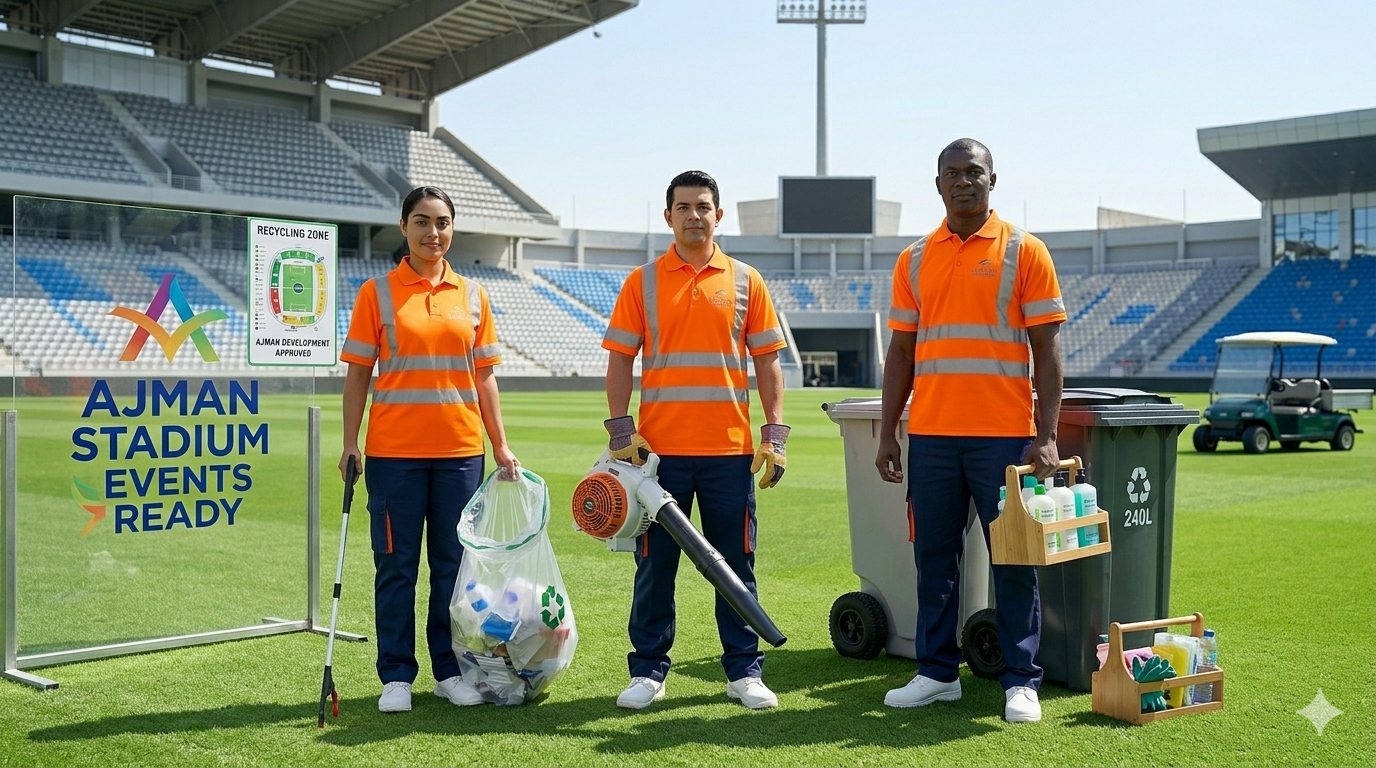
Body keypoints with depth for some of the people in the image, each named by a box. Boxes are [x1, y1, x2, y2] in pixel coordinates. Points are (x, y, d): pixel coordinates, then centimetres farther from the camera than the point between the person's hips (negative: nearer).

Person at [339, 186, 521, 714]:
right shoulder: (377, 292, 1)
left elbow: (484, 376, 10)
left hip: (460, 450, 3)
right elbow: (358, 373, 1)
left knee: (453, 564, 9)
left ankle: (450, 670, 20)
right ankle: (397, 676, 14)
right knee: (396, 565, 4)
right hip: (394, 452, -2)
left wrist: (501, 447, 7)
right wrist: (350, 443, -6)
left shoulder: (472, 295, 8)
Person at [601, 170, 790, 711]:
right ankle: (648, 671, 16)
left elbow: (767, 361, 7)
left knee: (735, 564, 6)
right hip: (660, 449, 0)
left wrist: (774, 435, 0)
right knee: (654, 564, 5)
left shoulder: (745, 281, 7)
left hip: (730, 449, 1)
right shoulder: (643, 282, 5)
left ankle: (744, 672, 16)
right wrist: (621, 433, -7)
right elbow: (620, 360, 3)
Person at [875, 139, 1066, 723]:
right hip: (931, 435, 4)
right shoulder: (914, 260, 10)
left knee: (1013, 559, 2)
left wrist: (1046, 435, -10)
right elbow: (901, 352, 12)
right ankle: (937, 673, 20)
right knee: (934, 557, 8)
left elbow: (1046, 348, -2)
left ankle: (1021, 682, 11)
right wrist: (887, 434, 7)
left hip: (1005, 435, -3)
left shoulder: (1023, 252, 0)